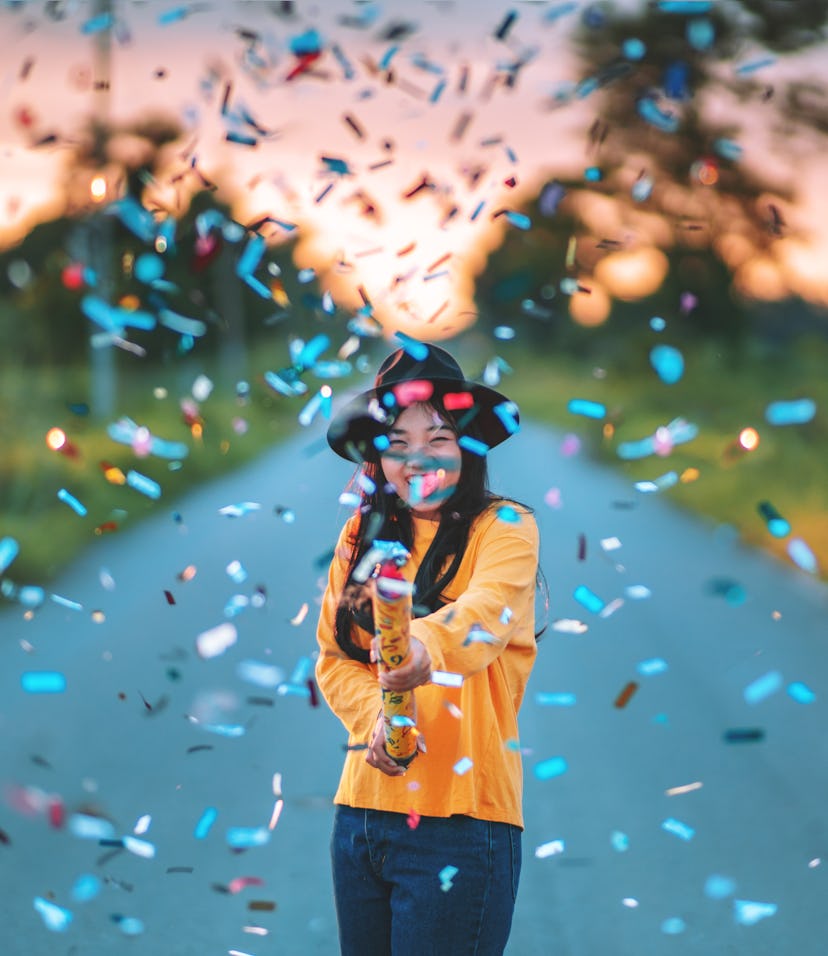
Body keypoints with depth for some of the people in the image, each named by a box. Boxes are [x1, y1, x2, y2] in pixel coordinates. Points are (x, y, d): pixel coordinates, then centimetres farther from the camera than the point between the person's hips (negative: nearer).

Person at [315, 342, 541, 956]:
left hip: (460, 818, -5)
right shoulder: (362, 536, 11)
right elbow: (333, 656, 7)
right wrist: (375, 716, -14)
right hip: (362, 809, 5)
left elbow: (486, 608, -25)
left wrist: (426, 649, -47)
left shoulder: (504, 528, -4)